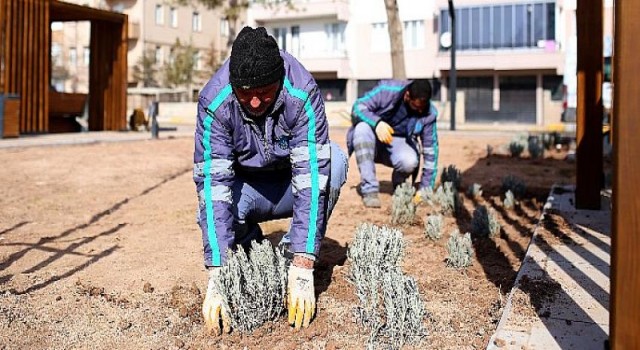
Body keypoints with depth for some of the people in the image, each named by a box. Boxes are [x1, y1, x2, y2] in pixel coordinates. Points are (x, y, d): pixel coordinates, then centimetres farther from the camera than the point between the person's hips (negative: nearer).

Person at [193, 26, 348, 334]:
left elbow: (311, 171, -35)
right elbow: (213, 182, -32)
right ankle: (252, 248, 3)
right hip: (246, 187, 0)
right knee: (211, 208, -32)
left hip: (291, 186, 0)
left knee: (333, 161, -31)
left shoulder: (302, 93, -30)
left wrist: (302, 268, -42)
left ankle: (294, 256, -10)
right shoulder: (215, 102, -28)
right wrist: (216, 277, -41)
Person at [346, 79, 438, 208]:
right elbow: (358, 107, -20)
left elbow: (430, 150, -11)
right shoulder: (387, 90, -21)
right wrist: (377, 122, -41)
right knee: (362, 128, -35)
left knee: (409, 161, -35)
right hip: (374, 142, 0)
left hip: (399, 143, 1)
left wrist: (425, 189, -13)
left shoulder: (429, 113, -15)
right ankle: (369, 190, -29)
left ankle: (399, 186, 4)